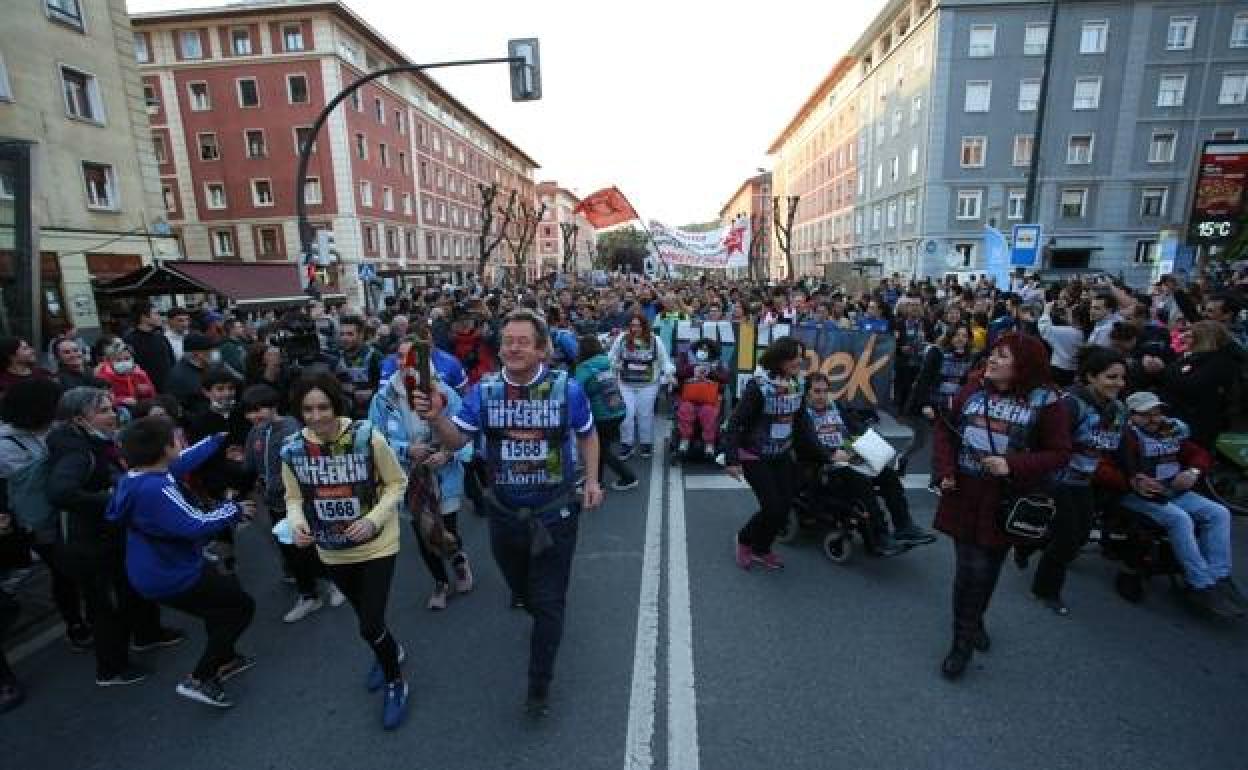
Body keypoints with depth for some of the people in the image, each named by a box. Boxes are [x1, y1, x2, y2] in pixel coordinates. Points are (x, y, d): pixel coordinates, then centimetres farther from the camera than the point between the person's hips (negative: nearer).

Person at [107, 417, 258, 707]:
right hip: (172, 578, -10)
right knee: (242, 606, 4)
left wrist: (217, 439, 24)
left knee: (221, 599, 29)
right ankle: (199, 679, 7)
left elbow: (185, 460, 12)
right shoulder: (155, 489, -32)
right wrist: (234, 510, -22)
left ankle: (224, 660, 43)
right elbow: (196, 525, -38)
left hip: (157, 573, 10)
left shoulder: (137, 477, -2)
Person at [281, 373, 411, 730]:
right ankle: (391, 651, 57)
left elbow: (396, 483, -11)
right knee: (366, 617, 24)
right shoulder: (293, 449, -12)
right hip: (333, 551, 4)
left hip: (376, 545, -4)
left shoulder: (367, 437, -22)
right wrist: (297, 523, -17)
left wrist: (373, 519, -24)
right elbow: (294, 497, 3)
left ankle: (396, 684, 26)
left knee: (370, 626, -5)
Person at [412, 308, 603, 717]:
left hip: (554, 514, -3)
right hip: (504, 514, 3)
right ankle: (547, 621, 60)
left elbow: (587, 435, 4)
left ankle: (539, 687, 28)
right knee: (521, 589, 26)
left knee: (548, 602, 7)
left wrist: (592, 479, -3)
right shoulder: (485, 390, -8)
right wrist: (435, 418, -30)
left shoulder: (566, 388, -12)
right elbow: (456, 439, -10)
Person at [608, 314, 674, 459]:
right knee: (627, 414, -2)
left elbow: (664, 360, 1)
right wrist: (617, 367, 0)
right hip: (626, 384, 1)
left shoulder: (655, 340, -5)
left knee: (645, 414, 7)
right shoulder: (622, 339, -3)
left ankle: (647, 443, 24)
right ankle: (626, 444, 13)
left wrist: (670, 373, -11)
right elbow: (611, 357, 11)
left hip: (648, 385, -1)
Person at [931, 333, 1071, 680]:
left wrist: (1012, 466, -21)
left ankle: (972, 622, 40)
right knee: (968, 568, 4)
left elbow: (1059, 453, -6)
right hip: (964, 495, 1)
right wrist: (945, 470, -6)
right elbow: (945, 429, 6)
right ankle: (964, 638, 23)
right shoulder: (973, 389, 0)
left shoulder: (1044, 401, -8)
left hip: (1005, 500, -1)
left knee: (987, 567, 13)